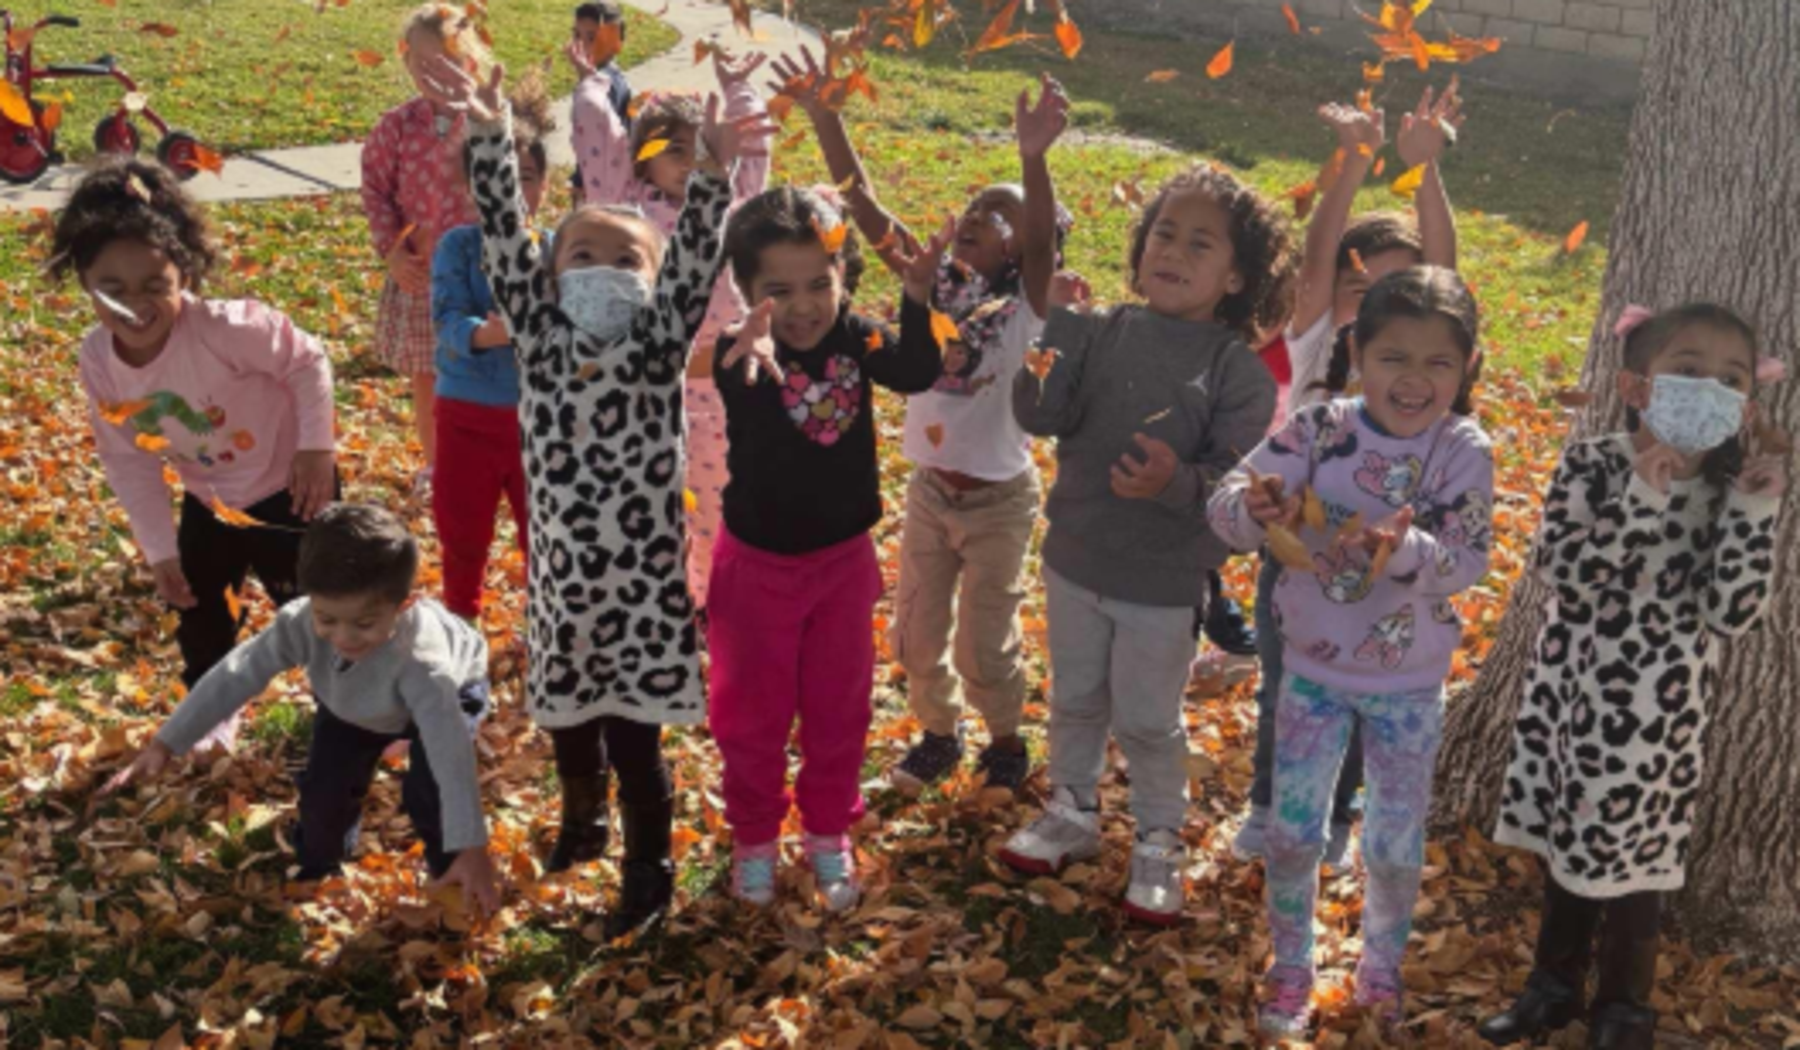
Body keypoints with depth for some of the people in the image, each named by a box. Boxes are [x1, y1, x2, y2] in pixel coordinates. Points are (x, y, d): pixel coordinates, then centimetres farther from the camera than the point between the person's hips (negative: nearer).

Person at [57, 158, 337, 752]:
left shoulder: (226, 328, -36)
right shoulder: (98, 359, -18)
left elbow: (307, 362, -19)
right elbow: (127, 459, -7)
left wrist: (317, 448, -20)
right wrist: (158, 547, -6)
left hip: (287, 488, -5)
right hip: (208, 499, 6)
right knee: (197, 612, 17)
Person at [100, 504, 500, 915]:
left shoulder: (420, 659, -50)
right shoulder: (302, 623, -40)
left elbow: (452, 752, -53)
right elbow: (237, 676, -31)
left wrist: (470, 848, -56)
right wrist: (165, 744, -29)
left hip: (449, 689, -4)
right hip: (355, 702, 4)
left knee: (426, 791, -20)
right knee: (324, 788, -1)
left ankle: (453, 882, 8)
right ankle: (318, 869, 31)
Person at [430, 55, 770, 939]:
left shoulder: (659, 347, -7)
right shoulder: (540, 341, -1)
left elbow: (693, 263, -20)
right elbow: (503, 244, -9)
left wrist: (712, 178, -36)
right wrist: (490, 137, -20)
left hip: (642, 577, -3)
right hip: (560, 572, 3)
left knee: (634, 733, 5)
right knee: (567, 718, 21)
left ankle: (649, 870, 25)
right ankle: (582, 821, 49)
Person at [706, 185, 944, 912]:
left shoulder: (856, 338, -11)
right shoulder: (742, 353, -22)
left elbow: (917, 375, -25)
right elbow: (736, 384, -45)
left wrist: (918, 300, -40)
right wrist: (747, 358, -69)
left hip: (844, 558, 3)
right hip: (758, 564, -2)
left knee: (839, 707, 16)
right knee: (752, 711, 13)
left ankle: (829, 835, 35)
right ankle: (754, 839, 33)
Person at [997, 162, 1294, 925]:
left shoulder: (1239, 371, -13)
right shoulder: (1102, 333, -6)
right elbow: (1040, 417, -14)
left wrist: (1176, 483, -37)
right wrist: (1058, 324, -24)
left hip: (1164, 581, -3)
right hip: (1075, 560, 4)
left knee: (1148, 721, 11)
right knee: (1075, 701, 22)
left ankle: (1158, 848, 32)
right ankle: (1072, 814, 44)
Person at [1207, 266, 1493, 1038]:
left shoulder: (1465, 452, -13)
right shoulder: (1317, 431, -13)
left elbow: (1468, 559, -23)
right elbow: (1227, 505, -19)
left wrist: (1398, 550, -42)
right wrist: (1260, 510, -42)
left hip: (1410, 685, 0)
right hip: (1315, 671, 0)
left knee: (1396, 845, 12)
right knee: (1292, 832, 7)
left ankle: (1382, 969, 39)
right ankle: (1291, 969, 31)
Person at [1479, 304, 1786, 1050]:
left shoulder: (1737, 488, -8)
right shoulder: (1591, 465, -9)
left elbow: (1731, 615, -14)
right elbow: (1561, 572, -19)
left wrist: (1752, 513, -23)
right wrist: (1640, 498, -26)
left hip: (1657, 707, -1)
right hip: (1571, 689, 2)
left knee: (1633, 858, 8)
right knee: (1567, 845, 17)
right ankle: (1555, 984, 37)